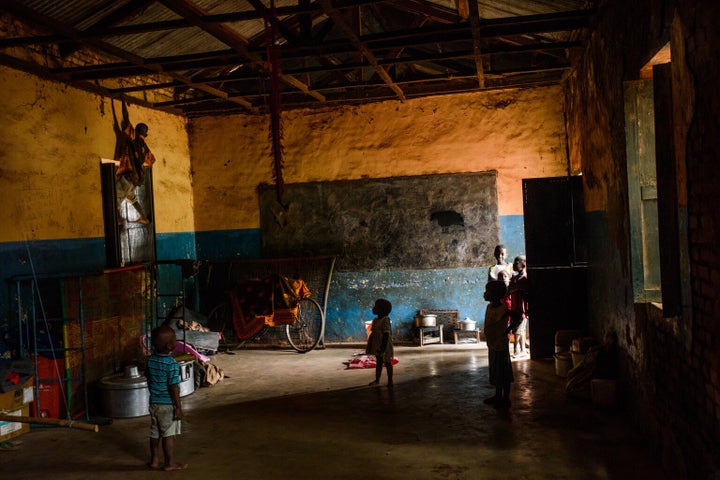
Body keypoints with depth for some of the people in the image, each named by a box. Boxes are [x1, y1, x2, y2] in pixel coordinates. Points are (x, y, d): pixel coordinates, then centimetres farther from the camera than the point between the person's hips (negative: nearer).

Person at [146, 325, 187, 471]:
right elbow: (173, 388, -20)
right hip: (168, 405, -7)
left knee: (155, 433, 17)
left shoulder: (150, 359, 0)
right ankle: (170, 463, 13)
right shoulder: (172, 364, -22)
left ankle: (154, 460, 28)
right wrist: (178, 407, -13)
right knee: (168, 434, 3)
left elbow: (149, 379, 12)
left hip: (154, 403, 7)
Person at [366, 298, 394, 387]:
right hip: (377, 346, 8)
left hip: (384, 346, -8)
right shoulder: (376, 320, 7)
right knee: (378, 363, 17)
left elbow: (386, 335, -22)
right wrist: (371, 346, 16)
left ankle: (390, 381, 11)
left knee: (387, 363, 2)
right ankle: (377, 380, 28)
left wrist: (383, 347, -24)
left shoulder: (385, 321, -19)